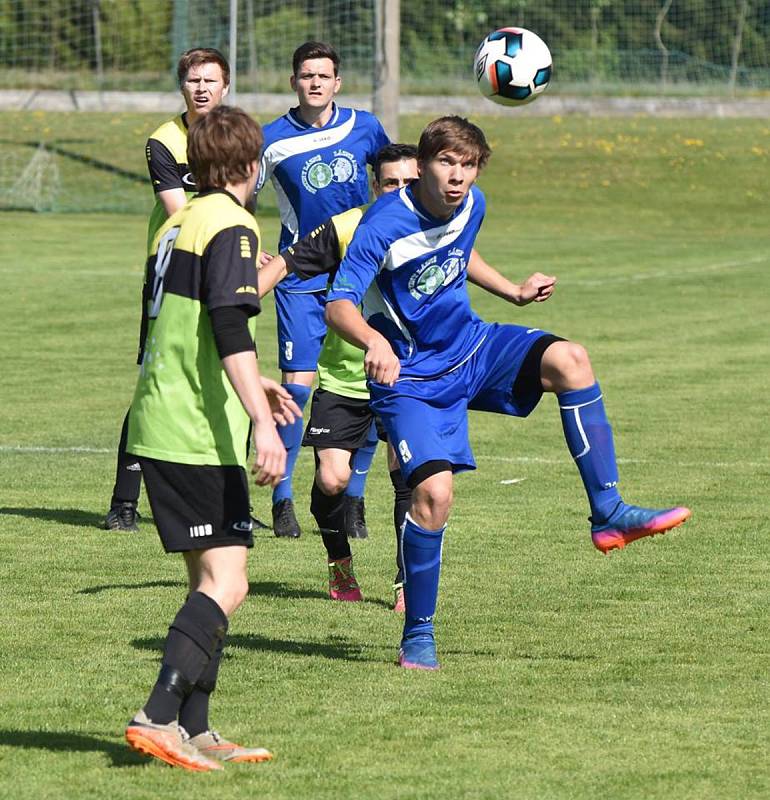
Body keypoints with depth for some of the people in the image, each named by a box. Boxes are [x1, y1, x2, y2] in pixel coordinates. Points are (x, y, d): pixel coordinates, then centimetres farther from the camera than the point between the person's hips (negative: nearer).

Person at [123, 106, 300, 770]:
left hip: (158, 428, 9)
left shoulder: (178, 225, 18)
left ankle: (195, 732, 13)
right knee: (226, 584, -10)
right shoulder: (232, 226, -10)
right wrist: (262, 419, -27)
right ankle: (158, 717, -19)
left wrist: (253, 385, 40)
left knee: (210, 579, 13)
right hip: (200, 436, -9)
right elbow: (231, 332, -22)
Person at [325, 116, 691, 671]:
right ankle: (418, 635, -1)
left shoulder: (470, 205, -1)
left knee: (569, 359, -21)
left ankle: (609, 514, -17)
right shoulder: (387, 226, -23)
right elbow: (338, 305, -32)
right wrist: (373, 341, -52)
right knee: (434, 493, -21)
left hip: (471, 347, 6)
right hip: (411, 379, -6)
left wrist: (514, 292, 23)